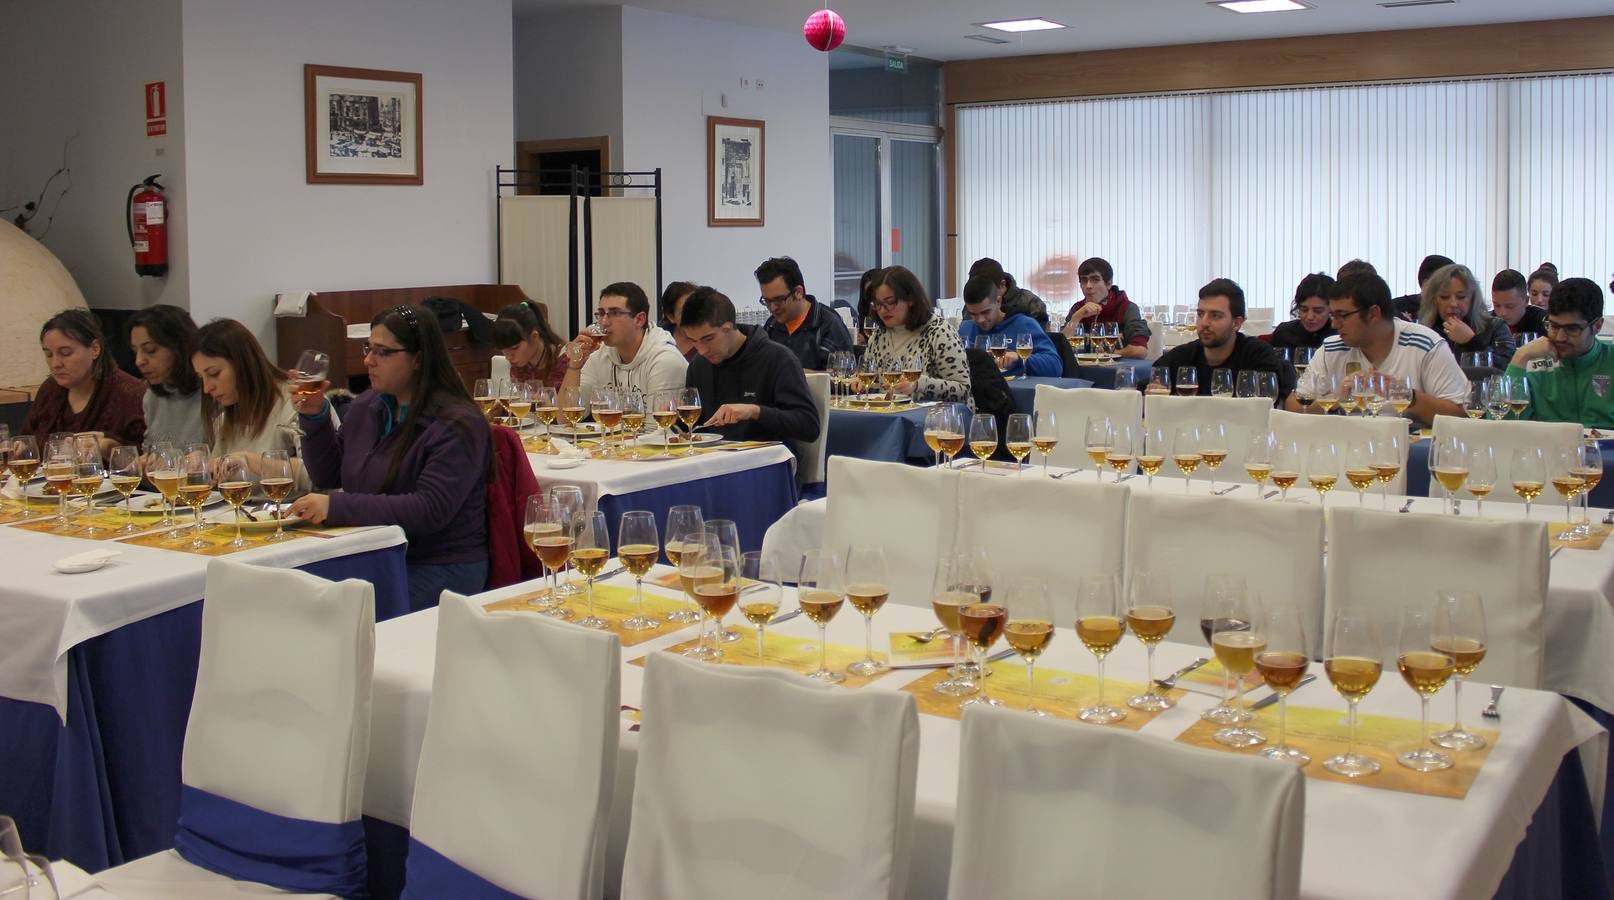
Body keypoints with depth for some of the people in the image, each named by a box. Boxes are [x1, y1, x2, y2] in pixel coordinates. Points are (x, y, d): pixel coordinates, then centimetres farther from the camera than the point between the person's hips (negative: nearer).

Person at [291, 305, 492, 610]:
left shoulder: (456, 425, -14)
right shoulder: (366, 406, 10)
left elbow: (430, 511, -23)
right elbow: (328, 475, 20)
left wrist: (337, 506, -25)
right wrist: (314, 418, 3)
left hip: (442, 570, -7)